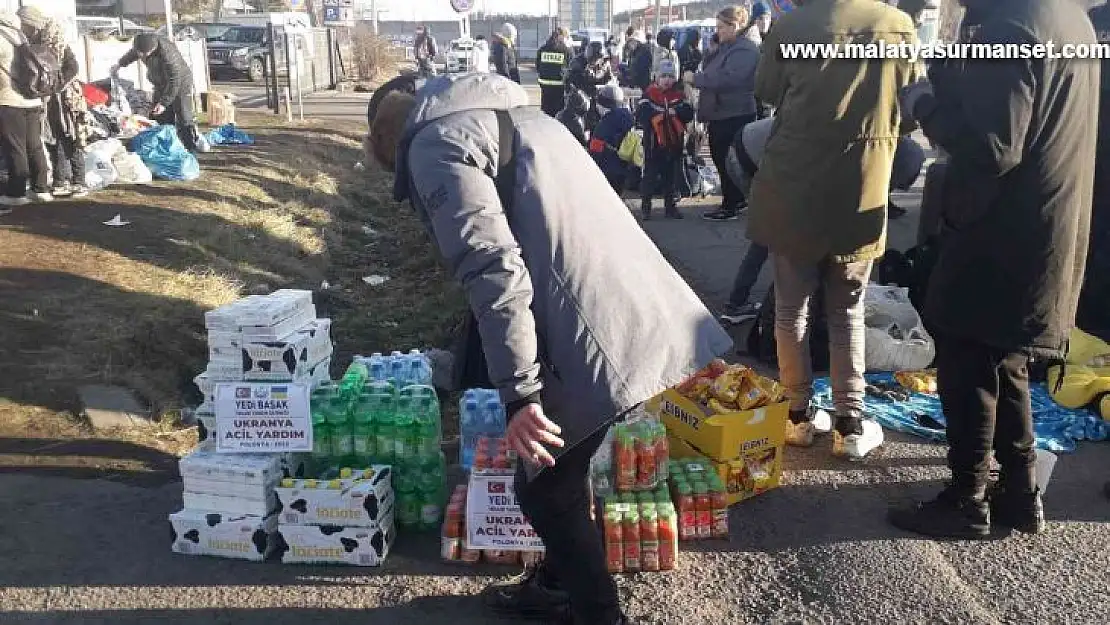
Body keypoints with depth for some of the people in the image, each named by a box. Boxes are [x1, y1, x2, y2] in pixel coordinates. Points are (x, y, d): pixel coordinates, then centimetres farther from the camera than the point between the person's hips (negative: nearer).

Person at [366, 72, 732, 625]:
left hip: (594, 339, -9)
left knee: (546, 488, 10)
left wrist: (519, 391, -17)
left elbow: (491, 268, -16)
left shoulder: (435, 142, -1)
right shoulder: (516, 116, 26)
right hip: (640, 311, 9)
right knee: (557, 470, 25)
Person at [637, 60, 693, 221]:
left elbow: (689, 115, -3)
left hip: (674, 142, 3)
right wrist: (656, 115, -23)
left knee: (672, 175, 11)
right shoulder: (650, 94, -3)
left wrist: (677, 111, -20)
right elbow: (640, 115, -12)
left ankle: (670, 206, 21)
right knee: (650, 174, 1)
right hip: (653, 142, -3)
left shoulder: (679, 95, 6)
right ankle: (645, 206, 12)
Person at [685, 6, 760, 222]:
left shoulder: (745, 50, -16)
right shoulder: (726, 48, 16)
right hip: (720, 113, 10)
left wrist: (695, 78, -21)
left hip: (734, 115, -10)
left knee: (728, 161, -2)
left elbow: (727, 78, -28)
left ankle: (730, 207, 8)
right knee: (719, 158, 15)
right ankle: (738, 199, 27)